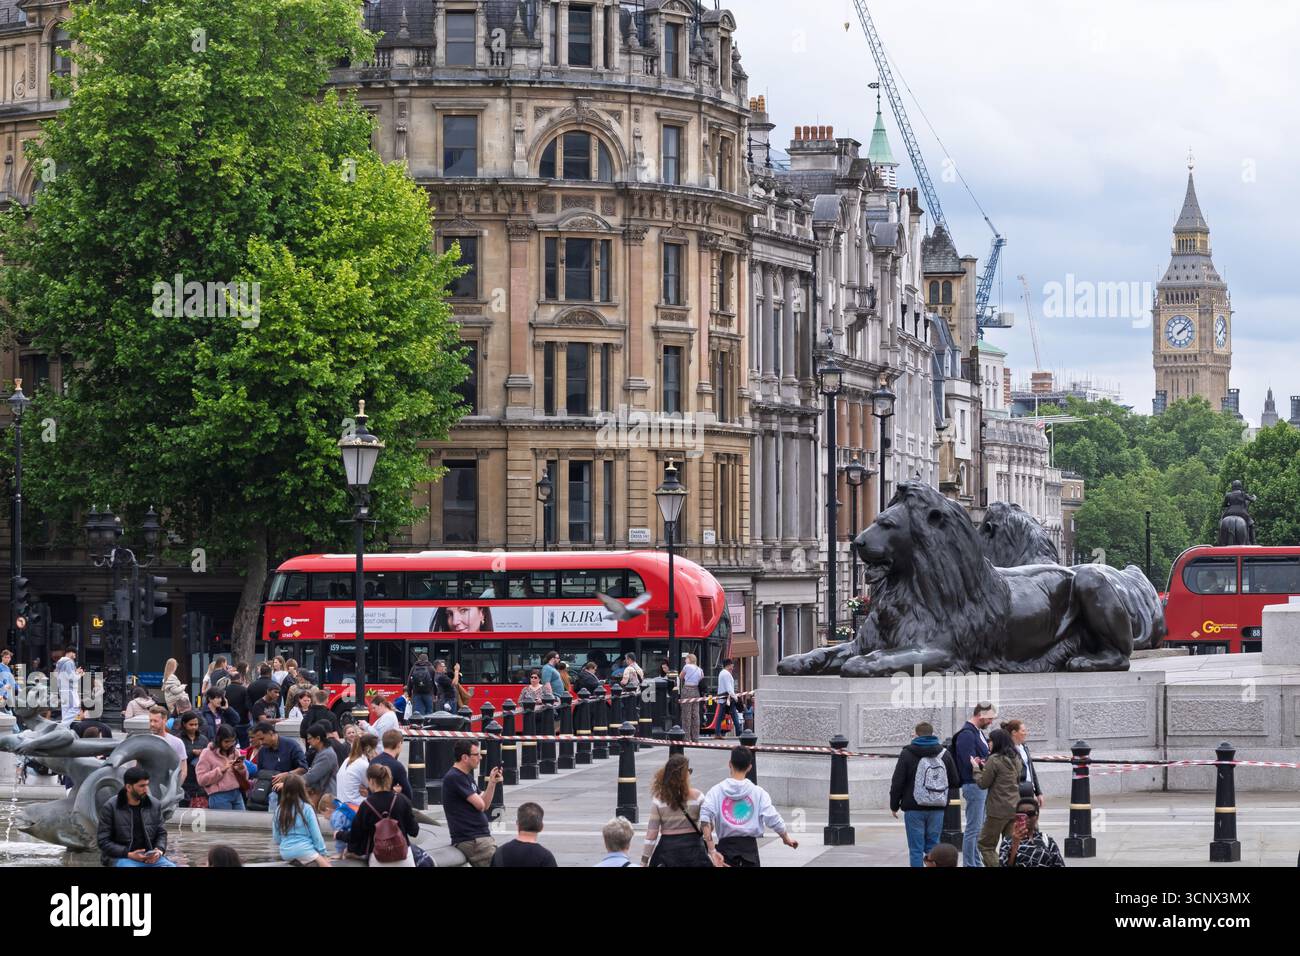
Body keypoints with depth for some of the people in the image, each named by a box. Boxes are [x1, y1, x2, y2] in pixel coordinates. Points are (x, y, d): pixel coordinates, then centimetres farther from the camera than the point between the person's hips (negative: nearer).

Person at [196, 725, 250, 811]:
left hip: (237, 794, 5)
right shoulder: (207, 754, -2)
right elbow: (202, 779, -9)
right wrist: (221, 769, -17)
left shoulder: (235, 752, 13)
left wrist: (242, 769, -5)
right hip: (219, 796, -5)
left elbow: (244, 778, 18)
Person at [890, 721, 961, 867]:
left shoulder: (907, 754, -5)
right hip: (937, 809, 3)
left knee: (916, 849, 0)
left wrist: (894, 805, 5)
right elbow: (955, 782, 9)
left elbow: (897, 783, -6)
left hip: (914, 809, -3)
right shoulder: (944, 754, 5)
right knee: (933, 847, 10)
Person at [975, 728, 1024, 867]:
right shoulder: (1015, 758, 9)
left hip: (998, 810, -7)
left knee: (986, 845, 3)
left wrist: (976, 768, 6)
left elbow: (983, 784, -10)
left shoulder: (994, 760, -14)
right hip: (1015, 808, 7)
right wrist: (984, 767, 16)